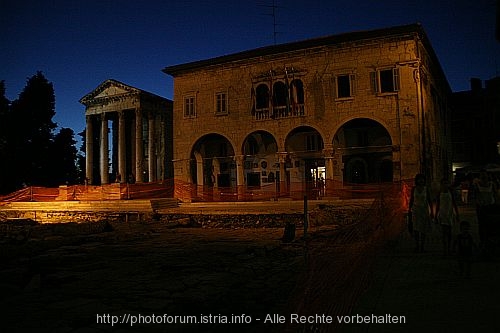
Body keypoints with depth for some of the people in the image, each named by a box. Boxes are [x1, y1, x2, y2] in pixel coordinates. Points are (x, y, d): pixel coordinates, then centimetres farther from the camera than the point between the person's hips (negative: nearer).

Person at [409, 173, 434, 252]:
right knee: (416, 228, -11)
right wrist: (409, 210, 3)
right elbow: (411, 199, 4)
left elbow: (429, 201, -2)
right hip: (416, 210, 0)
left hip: (424, 210, 0)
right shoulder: (414, 188, -3)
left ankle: (422, 246, 16)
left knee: (423, 228, 4)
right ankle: (417, 244, 6)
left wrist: (431, 211, -6)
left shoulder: (426, 189, -5)